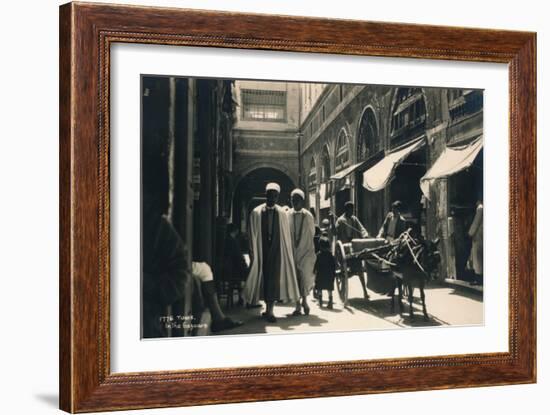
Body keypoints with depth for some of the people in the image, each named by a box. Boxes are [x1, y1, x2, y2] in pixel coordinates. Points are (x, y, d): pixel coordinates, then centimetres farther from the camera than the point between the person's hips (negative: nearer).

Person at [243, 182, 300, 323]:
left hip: (277, 250, 0)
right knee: (264, 278, 5)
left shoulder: (282, 213, 1)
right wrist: (253, 253, -3)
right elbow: (253, 235, 0)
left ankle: (269, 310, -4)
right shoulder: (256, 212, -1)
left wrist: (286, 253, 1)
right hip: (262, 249, 0)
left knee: (274, 278, -6)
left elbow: (286, 235, 4)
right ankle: (268, 309, 16)